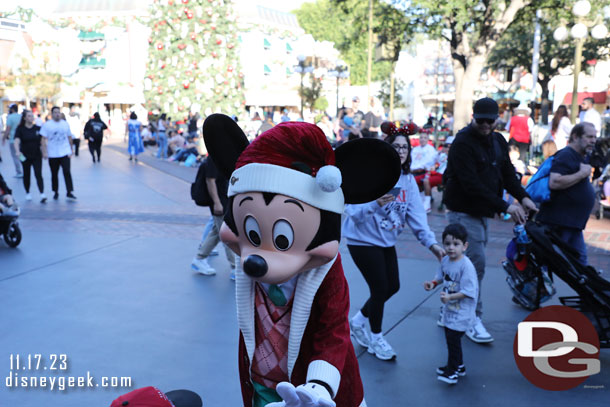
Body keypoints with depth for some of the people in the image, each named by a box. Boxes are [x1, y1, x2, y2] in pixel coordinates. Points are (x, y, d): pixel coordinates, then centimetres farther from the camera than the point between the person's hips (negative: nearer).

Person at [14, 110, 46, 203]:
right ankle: (27, 193, 27)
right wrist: (18, 151, -32)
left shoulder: (38, 128, 1)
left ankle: (42, 194, -16)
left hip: (37, 156, 0)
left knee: (38, 174, -9)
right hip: (25, 156, 0)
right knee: (26, 174, 11)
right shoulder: (20, 129, -4)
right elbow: (16, 141, -16)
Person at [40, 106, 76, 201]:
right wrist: (44, 152, -11)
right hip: (52, 154, 0)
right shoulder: (46, 125, 1)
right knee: (54, 174, 8)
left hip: (65, 153, 1)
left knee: (67, 172, -10)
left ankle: (69, 192, -8)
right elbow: (44, 139, -3)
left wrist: (71, 150, 13)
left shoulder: (65, 124, 9)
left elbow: (69, 137, 15)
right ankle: (55, 192, 21)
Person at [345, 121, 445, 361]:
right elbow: (353, 211, -27)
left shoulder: (408, 180, -1)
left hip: (386, 242, 7)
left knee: (392, 287, 14)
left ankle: (359, 321, 38)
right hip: (363, 240, -7)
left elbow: (417, 215, -6)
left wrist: (431, 243, -17)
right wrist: (375, 204, -45)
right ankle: (375, 338, 24)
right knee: (380, 289, -2)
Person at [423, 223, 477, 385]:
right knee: (450, 338, 20)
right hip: (449, 309, 8)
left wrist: (450, 297, -33)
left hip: (462, 312, -8)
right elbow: (441, 276, 15)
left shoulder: (466, 266, -24)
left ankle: (452, 371, 13)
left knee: (453, 339, -4)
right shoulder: (445, 260, -1)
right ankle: (458, 366, 39)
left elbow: (467, 291, -25)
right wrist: (433, 283, -4)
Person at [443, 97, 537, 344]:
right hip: (463, 210, -8)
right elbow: (472, 185, -25)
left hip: (482, 212, 8)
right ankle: (472, 319, 0)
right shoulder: (463, 143, -18)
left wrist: (522, 196, -4)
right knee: (476, 263, -11)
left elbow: (507, 172, 14)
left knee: (474, 263, 12)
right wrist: (504, 207, -25)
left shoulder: (498, 141, 9)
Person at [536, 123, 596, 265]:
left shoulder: (579, 157, 20)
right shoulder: (566, 156, -15)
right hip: (559, 222, -11)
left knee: (580, 259, 11)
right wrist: (581, 174, -21)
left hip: (573, 223, 11)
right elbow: (554, 183, -29)